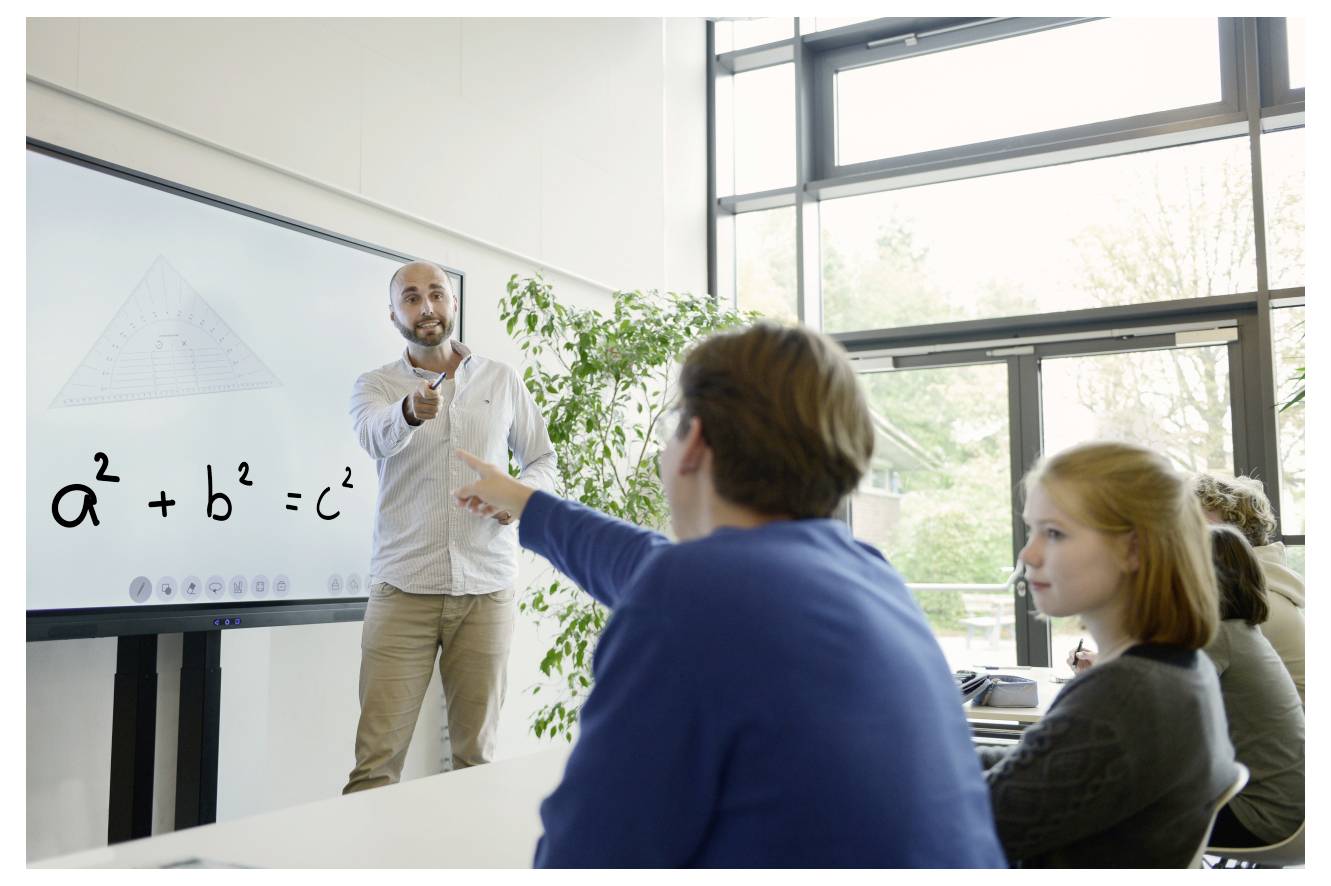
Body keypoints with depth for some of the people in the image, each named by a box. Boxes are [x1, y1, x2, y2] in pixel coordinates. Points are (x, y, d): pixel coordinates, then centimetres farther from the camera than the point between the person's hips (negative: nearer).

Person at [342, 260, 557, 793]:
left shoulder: (501, 381, 10)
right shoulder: (376, 386, 5)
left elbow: (543, 460, 17)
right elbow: (375, 435, -19)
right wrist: (411, 410, -42)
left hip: (487, 589, 1)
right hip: (403, 589, -1)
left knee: (477, 754, 8)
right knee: (377, 757, -4)